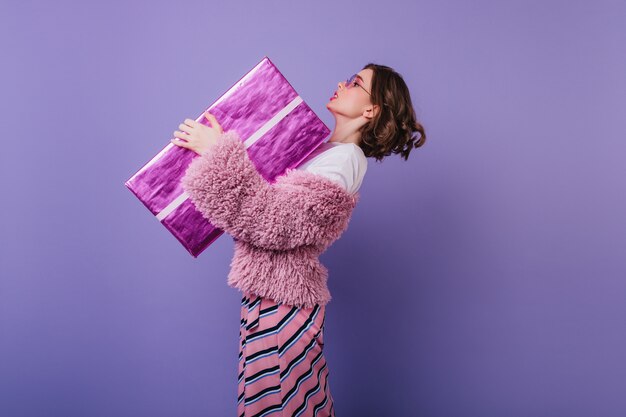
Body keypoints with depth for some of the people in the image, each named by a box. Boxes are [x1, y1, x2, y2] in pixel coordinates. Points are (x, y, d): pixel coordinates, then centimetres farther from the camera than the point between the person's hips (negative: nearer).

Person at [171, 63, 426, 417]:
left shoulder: (343, 159, -18)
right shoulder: (326, 149, 12)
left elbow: (273, 220, -27)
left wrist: (218, 151, -23)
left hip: (280, 304, -8)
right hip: (278, 294, 8)